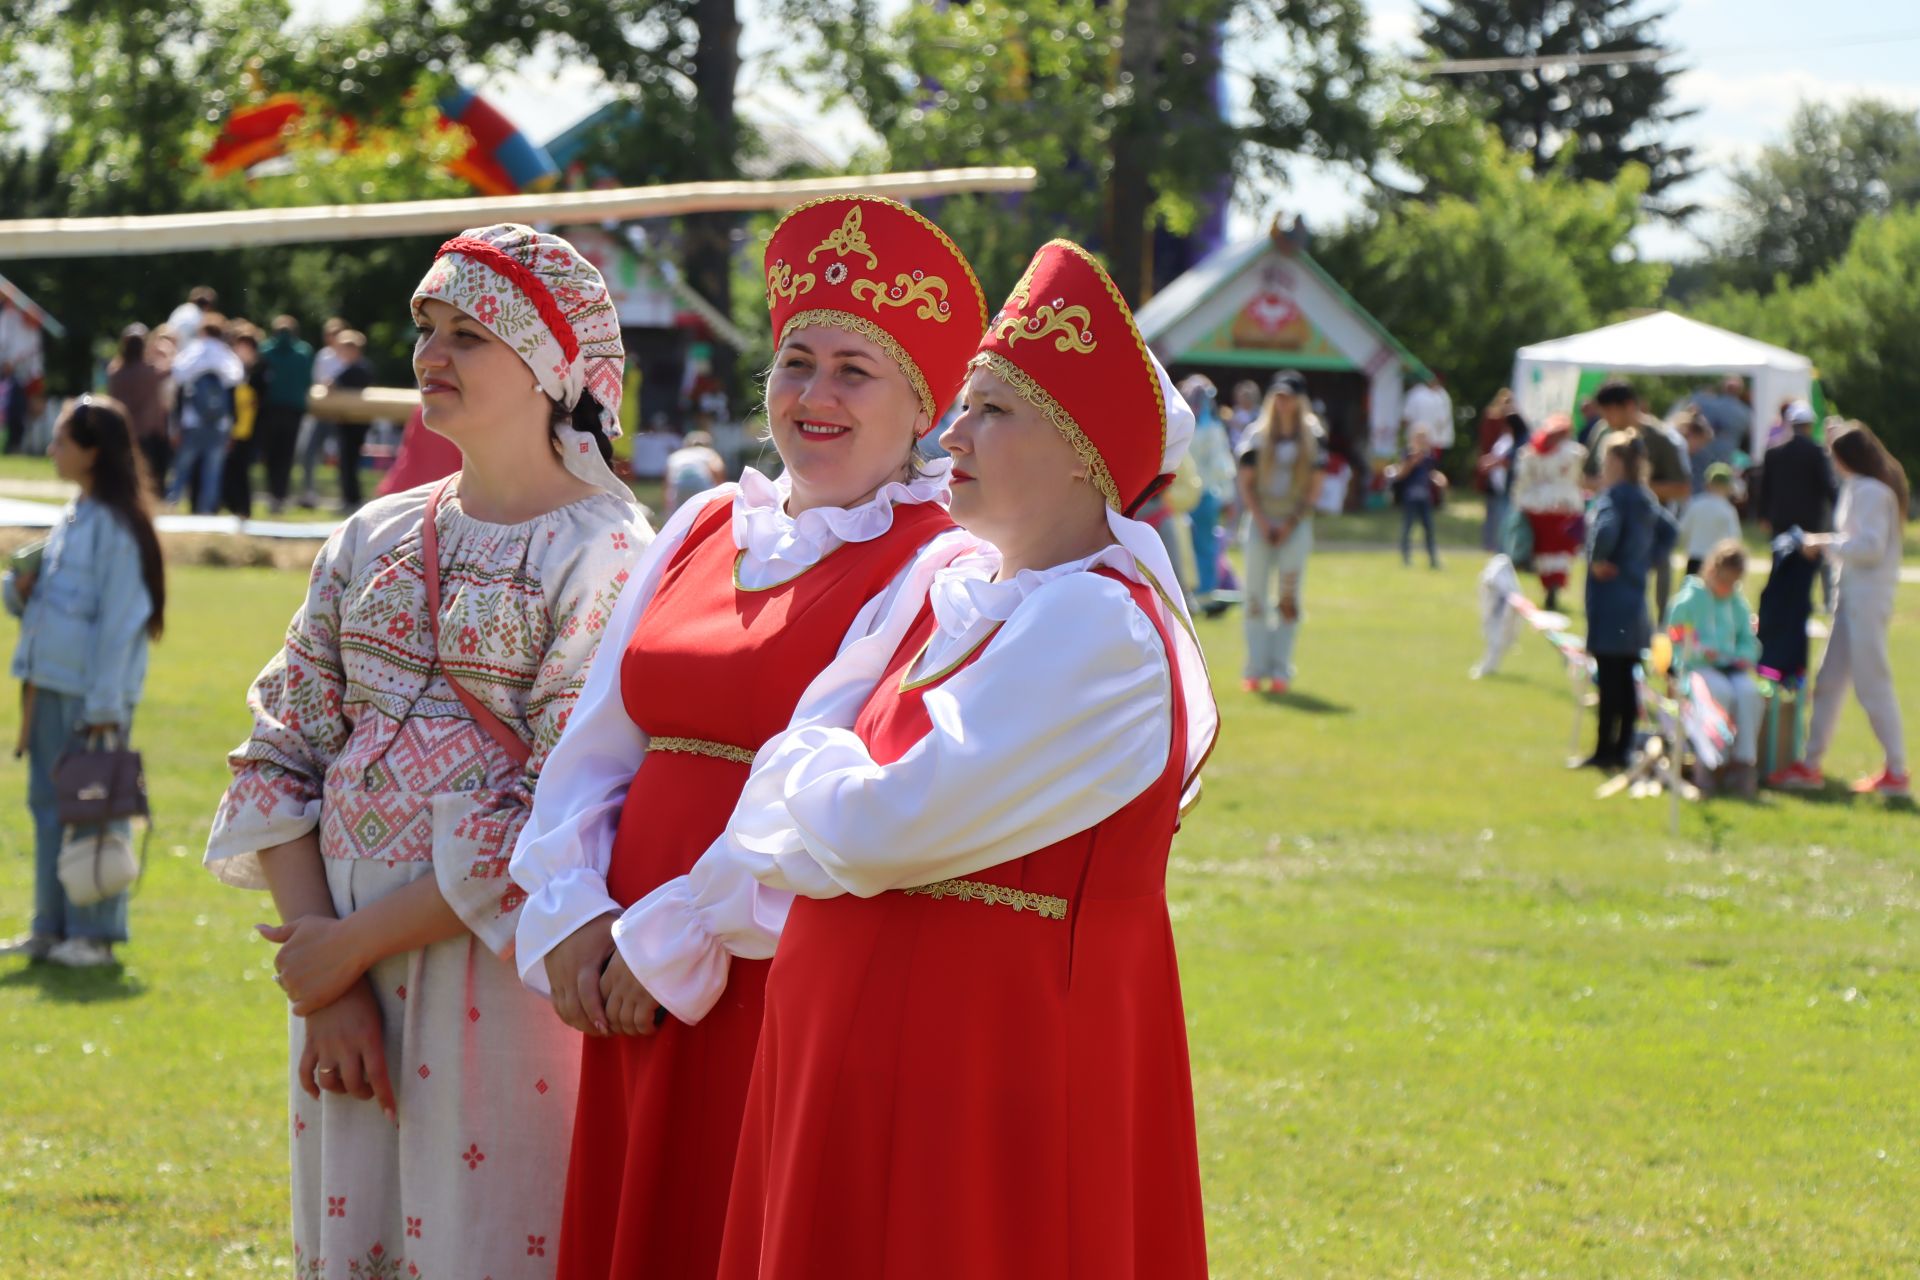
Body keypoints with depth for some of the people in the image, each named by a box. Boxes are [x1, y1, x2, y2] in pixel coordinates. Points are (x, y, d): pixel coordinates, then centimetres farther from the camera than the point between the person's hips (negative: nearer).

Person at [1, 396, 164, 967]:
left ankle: (95, 934, 5)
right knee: (48, 804, 12)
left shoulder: (116, 524, -12)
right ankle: (52, 928, 19)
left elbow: (121, 618, -15)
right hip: (49, 684, 9)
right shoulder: (73, 519, 14)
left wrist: (104, 706, -17)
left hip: (92, 692, -9)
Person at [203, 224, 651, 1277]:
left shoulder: (602, 558, -8)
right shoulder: (373, 540, 11)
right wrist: (320, 961, -5)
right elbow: (283, 754, 7)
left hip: (501, 975, -6)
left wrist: (356, 942, -12)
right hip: (343, 964, 6)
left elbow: (563, 824, -15)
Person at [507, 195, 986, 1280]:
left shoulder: (937, 572, -8)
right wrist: (570, 915, -4)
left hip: (789, 985, -6)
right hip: (631, 994, 6)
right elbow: (597, 743, 11)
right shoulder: (705, 529, 13)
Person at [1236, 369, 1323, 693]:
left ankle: (1281, 670, 1)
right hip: (1260, 520, 1)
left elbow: (1314, 486, 2)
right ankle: (1255, 669, 4)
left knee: (1288, 598, -2)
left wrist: (1291, 523, -7)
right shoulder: (1258, 436, 5)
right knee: (1256, 596, 0)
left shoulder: (1313, 436, 3)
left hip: (1295, 523, -1)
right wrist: (1261, 521, -8)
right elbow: (1246, 484, 4)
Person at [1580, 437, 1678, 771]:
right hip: (1635, 602, 8)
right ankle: (1623, 749, 15)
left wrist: (1597, 560, -18)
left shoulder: (1612, 498, -14)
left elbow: (1605, 530, -33)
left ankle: (1605, 750, -3)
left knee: (1609, 678, -5)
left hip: (1610, 599, -8)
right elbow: (1668, 530, 25)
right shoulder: (1644, 500, 12)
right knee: (1627, 679, 11)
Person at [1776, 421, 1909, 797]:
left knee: (1872, 682, -6)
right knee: (1829, 680, 12)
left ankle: (1897, 772, -1)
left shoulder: (1872, 492, -15)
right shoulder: (1857, 488, 14)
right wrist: (1829, 544, 5)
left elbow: (1870, 546, -20)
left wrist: (1827, 544, -10)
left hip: (1868, 597, -10)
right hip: (1851, 594, 10)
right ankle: (1811, 765, 17)